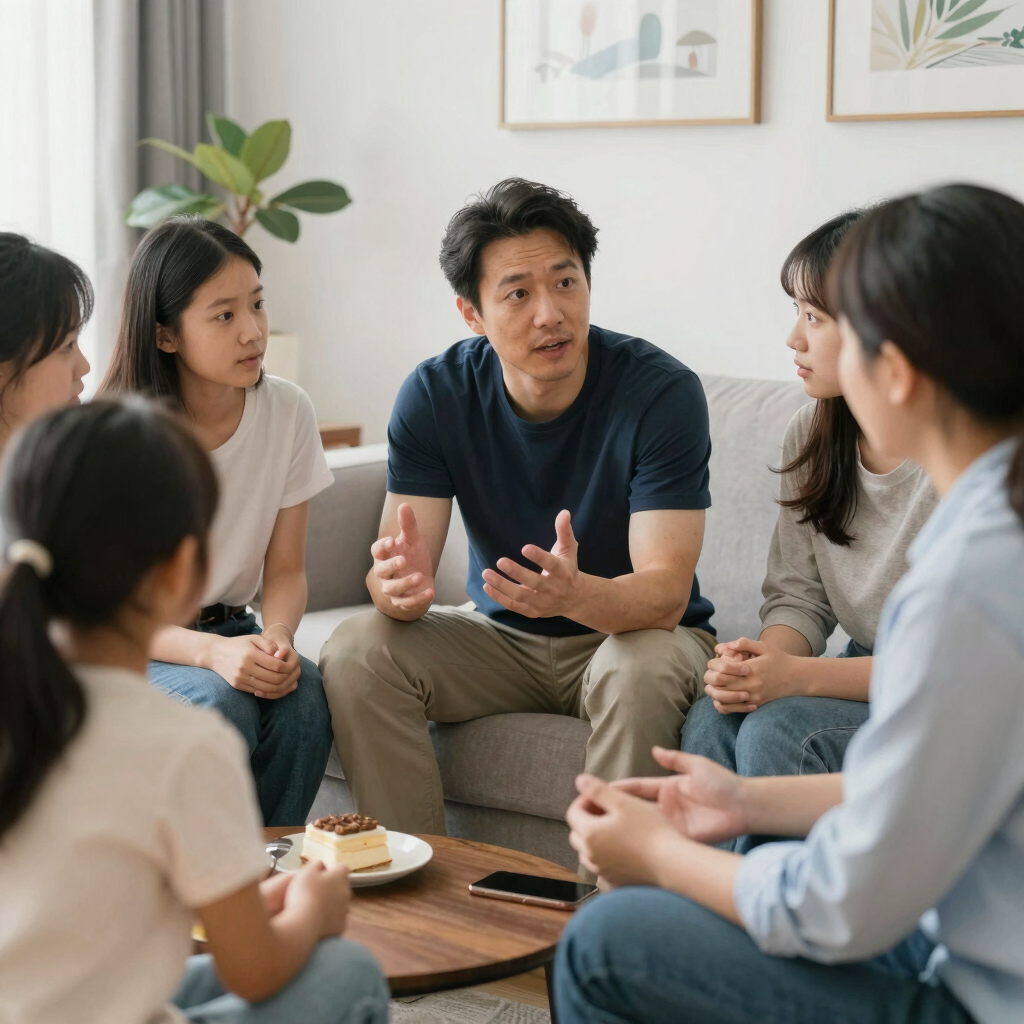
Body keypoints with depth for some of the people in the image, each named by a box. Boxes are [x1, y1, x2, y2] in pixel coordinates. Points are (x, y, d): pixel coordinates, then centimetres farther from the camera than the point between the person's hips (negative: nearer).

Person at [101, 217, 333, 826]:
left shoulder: (288, 411, -6)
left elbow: (285, 569, 1)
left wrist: (276, 639, -22)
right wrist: (210, 652, -31)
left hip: (229, 634, 3)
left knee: (304, 695, -28)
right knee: (219, 702, -33)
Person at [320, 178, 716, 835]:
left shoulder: (663, 391, -21)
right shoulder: (436, 394, -11)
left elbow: (665, 593, -27)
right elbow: (405, 566, -15)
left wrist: (577, 594, -50)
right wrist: (399, 584, -41)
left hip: (635, 630, -3)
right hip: (501, 634, 3)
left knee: (639, 670, -36)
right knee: (355, 652, -20)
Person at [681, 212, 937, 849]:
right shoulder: (813, 436, 4)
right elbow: (797, 594, 7)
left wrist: (799, 677, -25)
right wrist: (764, 658, -18)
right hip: (865, 674, 6)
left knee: (778, 730, -27)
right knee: (715, 716, -21)